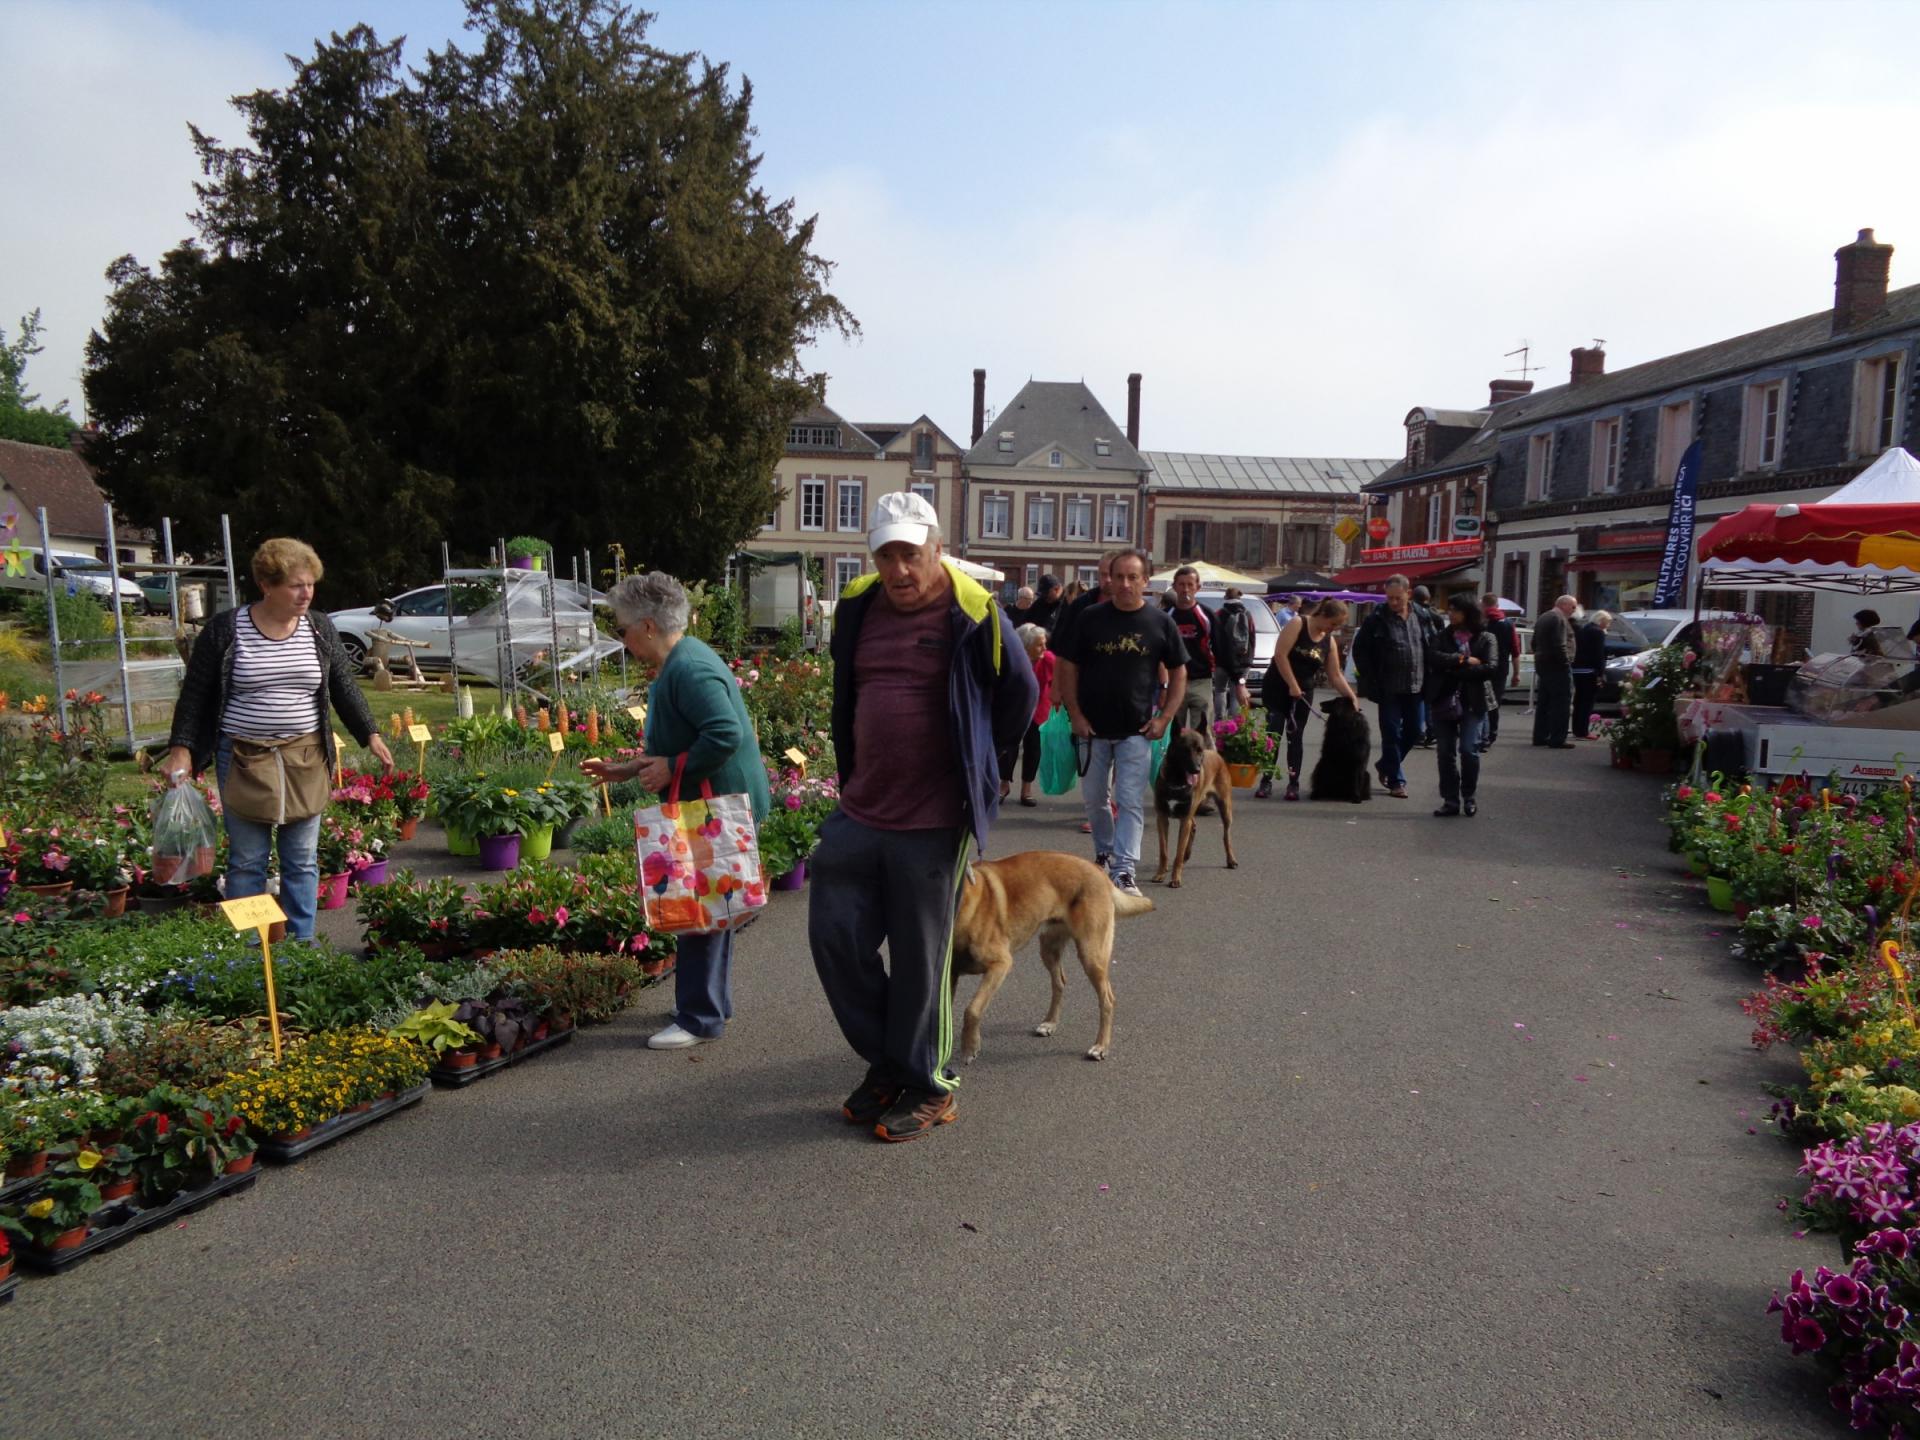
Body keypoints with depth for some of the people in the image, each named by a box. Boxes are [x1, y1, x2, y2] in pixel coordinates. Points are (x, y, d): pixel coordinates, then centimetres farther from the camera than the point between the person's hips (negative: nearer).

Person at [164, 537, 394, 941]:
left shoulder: (320, 628, 4)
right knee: (246, 862, 4)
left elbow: (344, 686, 9)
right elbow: (195, 693, 0)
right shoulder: (226, 629, -5)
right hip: (244, 760, -2)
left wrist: (370, 734, 1)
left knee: (302, 862, 7)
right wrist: (181, 749, -5)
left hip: (305, 760, 3)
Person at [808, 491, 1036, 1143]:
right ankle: (885, 1059, 29)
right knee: (835, 935, 9)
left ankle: (927, 1088, 23)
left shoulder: (973, 615, -11)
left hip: (933, 822, -6)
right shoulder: (857, 607, 6)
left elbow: (1021, 696, 2)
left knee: (921, 959, 4)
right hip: (859, 812, 6)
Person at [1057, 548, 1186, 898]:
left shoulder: (1161, 623, 0)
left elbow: (1179, 674, 6)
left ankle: (1124, 871, -3)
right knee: (1094, 798, 13)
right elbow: (1067, 668, 3)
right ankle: (1104, 853, 35)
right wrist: (1075, 715, -5)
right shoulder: (1090, 619, 0)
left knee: (1131, 803, -5)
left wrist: (1165, 718, -4)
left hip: (1137, 730, -1)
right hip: (1093, 728, 2)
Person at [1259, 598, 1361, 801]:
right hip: (1276, 687, -5)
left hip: (1302, 693, 5)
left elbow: (1335, 676, 9)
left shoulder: (1330, 641, 7)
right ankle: (1266, 782, 0)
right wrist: (1292, 685, -18)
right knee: (1272, 733, -6)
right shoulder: (1298, 625, -10)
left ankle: (1294, 784, 7)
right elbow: (1280, 654, -18)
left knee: (1295, 737, 3)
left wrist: (1352, 698, -1)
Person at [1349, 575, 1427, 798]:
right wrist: (1371, 680, -7)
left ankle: (1386, 766, 31)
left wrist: (1427, 679, 3)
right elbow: (1360, 649, -1)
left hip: (1415, 687, 4)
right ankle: (1396, 781, 10)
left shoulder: (1420, 617, 6)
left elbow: (1430, 647, 12)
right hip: (1390, 689, -4)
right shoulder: (1377, 619, -5)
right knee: (1391, 735, 0)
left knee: (1413, 733, 10)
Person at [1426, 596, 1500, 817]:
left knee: (1469, 749, -9)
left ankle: (1469, 796, 11)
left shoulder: (1486, 639, 4)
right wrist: (1464, 660, -14)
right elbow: (1433, 657, -9)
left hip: (1473, 702, -3)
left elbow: (1491, 668, -10)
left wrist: (1455, 669, -9)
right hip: (1443, 701, 3)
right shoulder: (1441, 636, 10)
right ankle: (1450, 800, 10)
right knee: (1445, 752, 2)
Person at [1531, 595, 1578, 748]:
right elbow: (1559, 645, -22)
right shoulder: (1559, 618, -13)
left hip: (1542, 665, 10)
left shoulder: (1543, 618, 18)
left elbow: (1535, 643, 23)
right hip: (1557, 666, -10)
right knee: (1561, 702, -9)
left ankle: (1540, 736, 16)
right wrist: (1566, 662, -17)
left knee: (1544, 701, 13)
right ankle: (1557, 739, -12)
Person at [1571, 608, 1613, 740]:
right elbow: (1599, 655, -16)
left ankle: (1577, 730, 17)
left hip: (1576, 669, 8)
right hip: (1589, 671, -8)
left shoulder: (1581, 630, 15)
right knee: (1587, 702, -5)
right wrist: (1600, 673, -16)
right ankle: (1582, 732, -6)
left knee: (1579, 701, 13)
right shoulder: (1598, 632, -10)